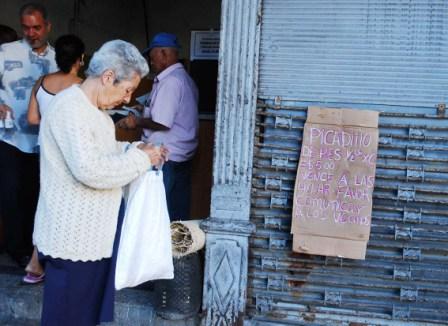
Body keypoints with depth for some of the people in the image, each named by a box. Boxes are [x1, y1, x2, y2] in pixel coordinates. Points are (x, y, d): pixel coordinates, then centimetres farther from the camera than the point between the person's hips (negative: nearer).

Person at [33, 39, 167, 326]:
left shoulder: (93, 108, 12)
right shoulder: (69, 107, -21)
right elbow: (90, 170, -30)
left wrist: (137, 149, 5)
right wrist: (140, 159, -18)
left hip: (94, 231, 10)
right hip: (73, 235, -10)